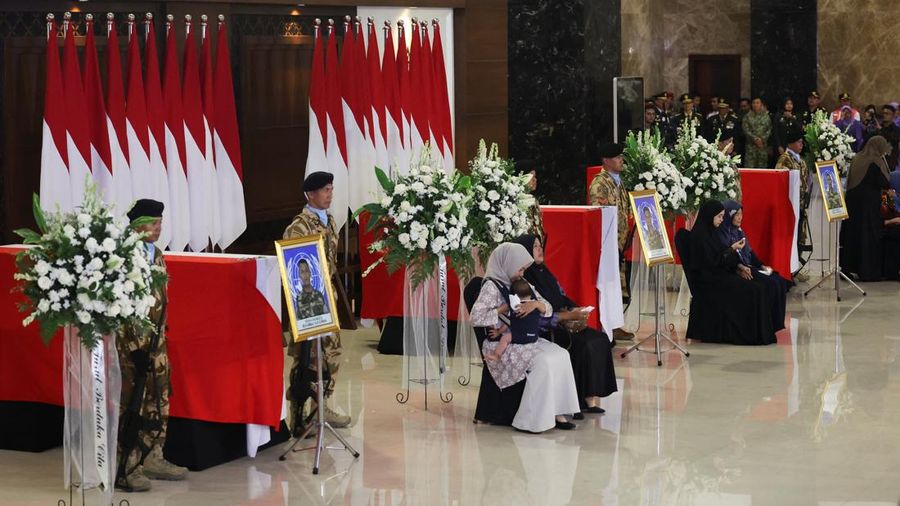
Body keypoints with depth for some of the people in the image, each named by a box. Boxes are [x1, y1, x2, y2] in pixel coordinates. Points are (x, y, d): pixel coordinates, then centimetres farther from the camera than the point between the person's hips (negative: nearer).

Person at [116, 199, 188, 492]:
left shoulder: (157, 256, 11)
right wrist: (136, 347, -19)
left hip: (156, 342, 9)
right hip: (131, 343, -9)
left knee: (158, 401, 14)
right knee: (130, 405, -5)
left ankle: (152, 459, 25)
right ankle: (125, 469, 1)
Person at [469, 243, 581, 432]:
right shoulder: (491, 286, -8)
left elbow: (548, 310, 13)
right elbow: (475, 317, -19)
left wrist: (536, 304, -9)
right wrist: (502, 310, -13)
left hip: (524, 339, 8)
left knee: (561, 355, -15)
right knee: (542, 362, -27)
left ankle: (556, 413, -16)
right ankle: (529, 421, -20)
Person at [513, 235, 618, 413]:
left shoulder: (544, 272, 15)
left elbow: (563, 298, 17)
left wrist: (576, 310, -4)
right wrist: (567, 315, -18)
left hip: (563, 325, 8)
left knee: (600, 339, -12)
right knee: (585, 345, -26)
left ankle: (593, 397, -15)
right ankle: (584, 399, -15)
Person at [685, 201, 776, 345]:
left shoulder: (711, 232, 15)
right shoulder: (700, 236, -14)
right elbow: (712, 261, -18)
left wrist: (739, 266, 5)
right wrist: (732, 249, -13)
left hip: (720, 275, 9)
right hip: (707, 280, -9)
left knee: (757, 287, -8)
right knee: (751, 291, -18)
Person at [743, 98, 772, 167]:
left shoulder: (766, 116, 8)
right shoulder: (748, 116, 4)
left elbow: (769, 129, 5)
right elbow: (746, 129, -3)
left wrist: (763, 139, -9)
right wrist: (755, 138, -11)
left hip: (763, 145, 2)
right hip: (751, 145, -1)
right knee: (749, 164, -7)